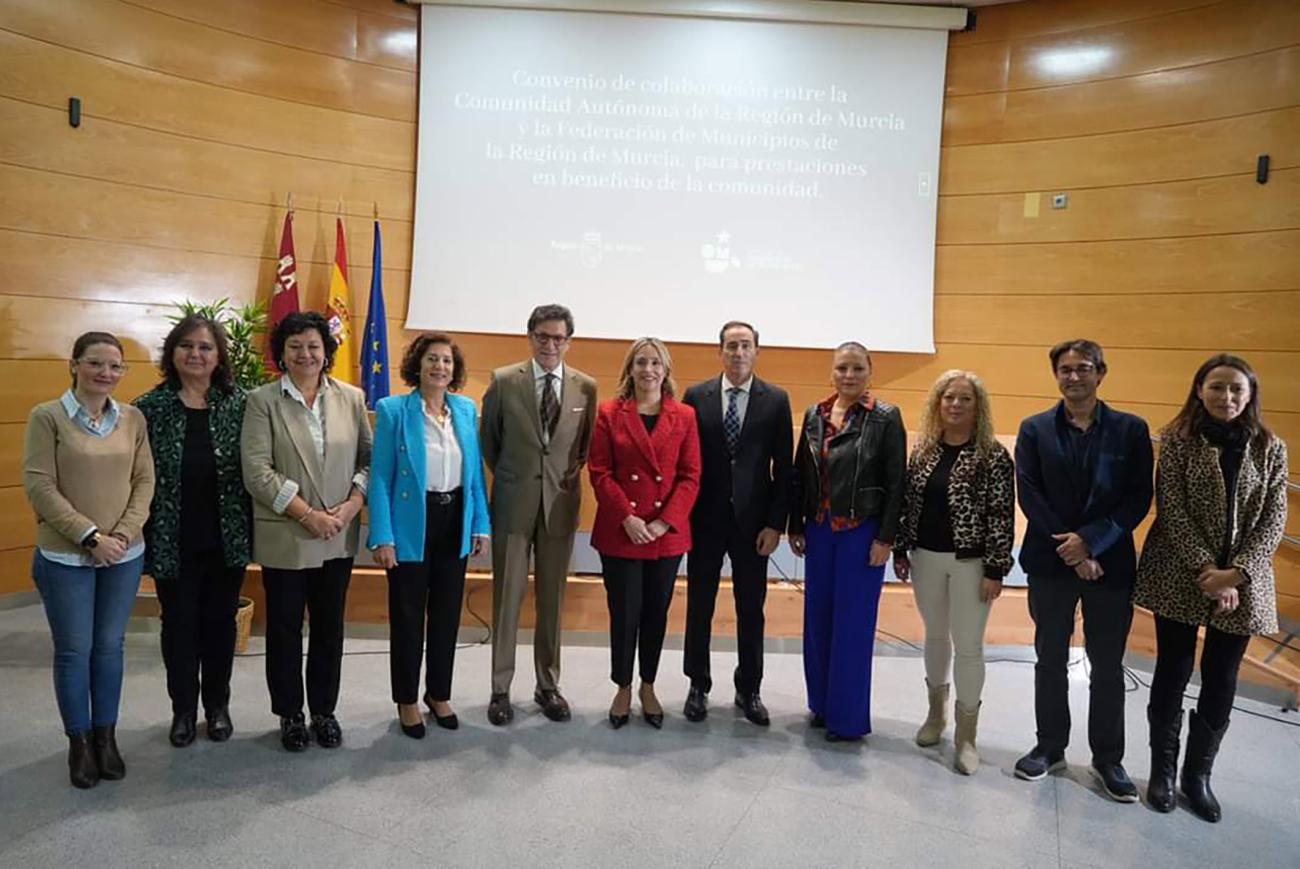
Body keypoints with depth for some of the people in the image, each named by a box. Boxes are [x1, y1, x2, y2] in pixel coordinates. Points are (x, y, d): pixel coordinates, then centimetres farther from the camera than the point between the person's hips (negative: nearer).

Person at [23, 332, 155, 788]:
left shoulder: (133, 419, 2)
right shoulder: (47, 417, -7)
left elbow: (145, 480, 3)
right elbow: (40, 486, -10)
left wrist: (125, 533, -10)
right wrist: (90, 536, -15)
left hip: (124, 555, 3)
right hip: (65, 557, -3)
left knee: (110, 647, 12)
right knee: (73, 651, 7)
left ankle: (106, 736, 27)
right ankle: (79, 742, 24)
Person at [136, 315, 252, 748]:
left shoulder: (238, 404, -2)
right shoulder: (150, 407, -3)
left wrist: (251, 530, -3)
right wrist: (140, 534, -4)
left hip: (226, 538, 0)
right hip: (173, 541, 0)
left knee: (220, 622, 13)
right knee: (179, 625, 12)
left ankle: (217, 704, 31)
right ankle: (183, 708, 31)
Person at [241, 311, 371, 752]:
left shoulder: (351, 398, 4)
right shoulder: (262, 401, -4)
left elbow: (369, 458, 4)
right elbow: (257, 472, -11)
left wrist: (351, 505, -11)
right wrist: (308, 515, -15)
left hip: (339, 538, 3)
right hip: (285, 538, -2)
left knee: (330, 627, 13)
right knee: (285, 629, 11)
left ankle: (324, 711, 29)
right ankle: (290, 714, 28)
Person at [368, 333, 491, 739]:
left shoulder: (467, 410, 4)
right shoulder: (393, 410, -8)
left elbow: (475, 471, 8)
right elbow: (380, 477, -9)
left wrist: (481, 524, 4)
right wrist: (382, 537, -13)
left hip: (455, 523, 4)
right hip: (412, 526, -4)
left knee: (447, 614, 15)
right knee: (408, 616, 9)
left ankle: (439, 694, 33)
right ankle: (407, 700, 27)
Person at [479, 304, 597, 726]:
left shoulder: (586, 387, 0)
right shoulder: (504, 381, -4)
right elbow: (488, 438, 7)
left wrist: (570, 474, 5)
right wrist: (507, 476, 8)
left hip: (560, 503, 2)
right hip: (513, 502, -1)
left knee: (552, 598, 11)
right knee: (507, 597, 6)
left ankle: (548, 684, 26)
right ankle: (501, 688, 19)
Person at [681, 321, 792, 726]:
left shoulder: (776, 400, 0)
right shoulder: (696, 396, 0)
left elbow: (783, 468, -1)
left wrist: (775, 524, -6)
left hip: (753, 521, 0)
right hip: (705, 519, 0)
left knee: (751, 610, 10)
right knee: (699, 607, 11)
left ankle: (749, 689, 27)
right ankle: (698, 685, 27)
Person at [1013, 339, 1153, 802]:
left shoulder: (1131, 429, 0)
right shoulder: (1034, 429, 1)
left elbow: (1138, 498, -5)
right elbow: (1028, 494, -6)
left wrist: (1090, 539, -16)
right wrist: (1070, 549, -13)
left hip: (1110, 563, 0)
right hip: (1050, 562, 1)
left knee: (1108, 667, 10)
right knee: (1050, 660, 12)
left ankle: (1107, 759, 26)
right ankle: (1050, 747, 28)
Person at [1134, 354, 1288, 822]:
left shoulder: (1270, 448, 4)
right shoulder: (1177, 438, -4)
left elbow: (1273, 520, -1)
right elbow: (1171, 510, -8)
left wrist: (1235, 573, -13)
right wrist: (1207, 572, -15)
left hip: (1242, 583, 2)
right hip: (1180, 577, -2)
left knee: (1221, 681, 10)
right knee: (1173, 674, 7)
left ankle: (1198, 775, 28)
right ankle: (1163, 770, 24)